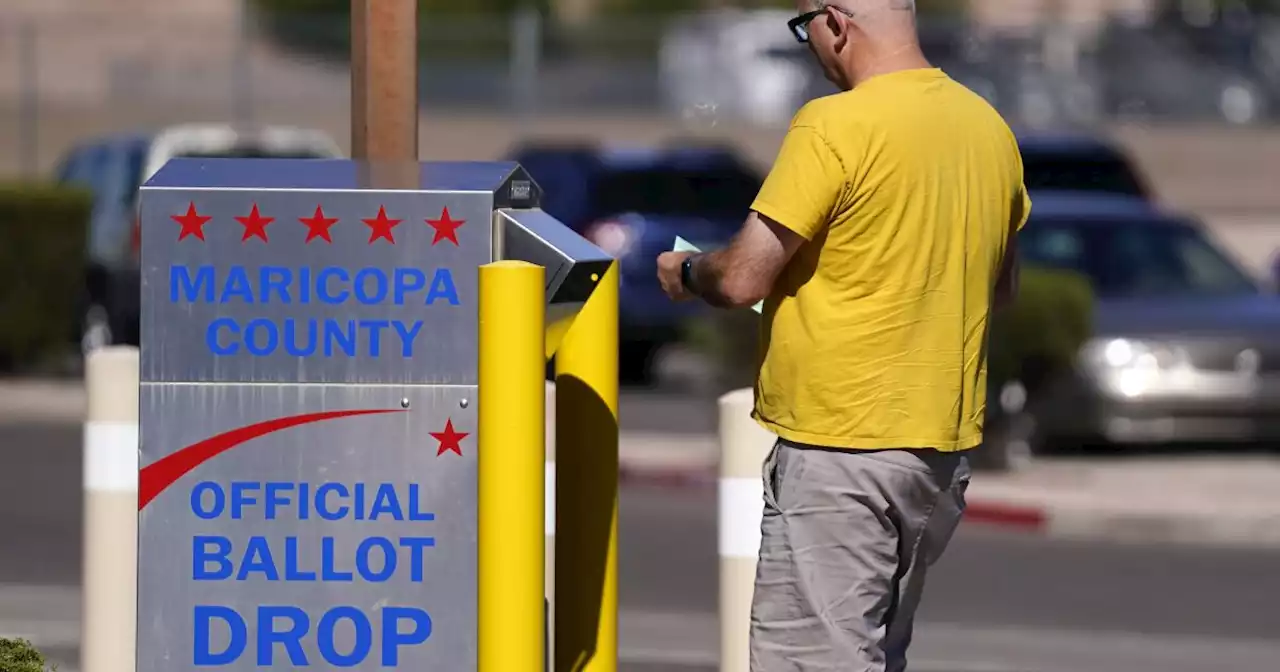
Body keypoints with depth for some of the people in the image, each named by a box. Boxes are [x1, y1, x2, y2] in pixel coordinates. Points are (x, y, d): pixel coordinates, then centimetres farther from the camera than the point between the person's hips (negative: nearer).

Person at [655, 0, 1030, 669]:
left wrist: (685, 272, 5)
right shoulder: (989, 128, 7)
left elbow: (742, 280, -15)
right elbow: (1002, 283, 20)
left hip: (842, 447, -8)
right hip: (945, 446, 8)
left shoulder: (836, 126, -16)